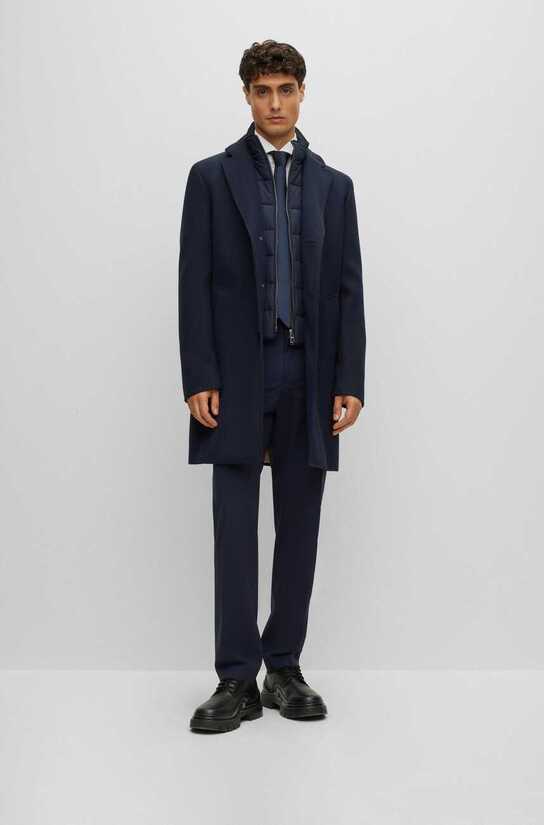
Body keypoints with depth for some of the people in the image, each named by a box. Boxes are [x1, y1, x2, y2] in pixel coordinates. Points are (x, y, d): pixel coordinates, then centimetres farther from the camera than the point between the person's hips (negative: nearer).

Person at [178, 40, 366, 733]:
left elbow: (348, 290, 8)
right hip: (237, 376, -2)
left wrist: (350, 383, -1)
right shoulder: (212, 176, 5)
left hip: (309, 378, 3)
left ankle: (284, 669, 17)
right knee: (235, 530, -3)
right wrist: (199, 380, -10)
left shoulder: (333, 185, 12)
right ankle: (237, 680, 5)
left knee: (299, 529, 6)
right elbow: (194, 284, -1)